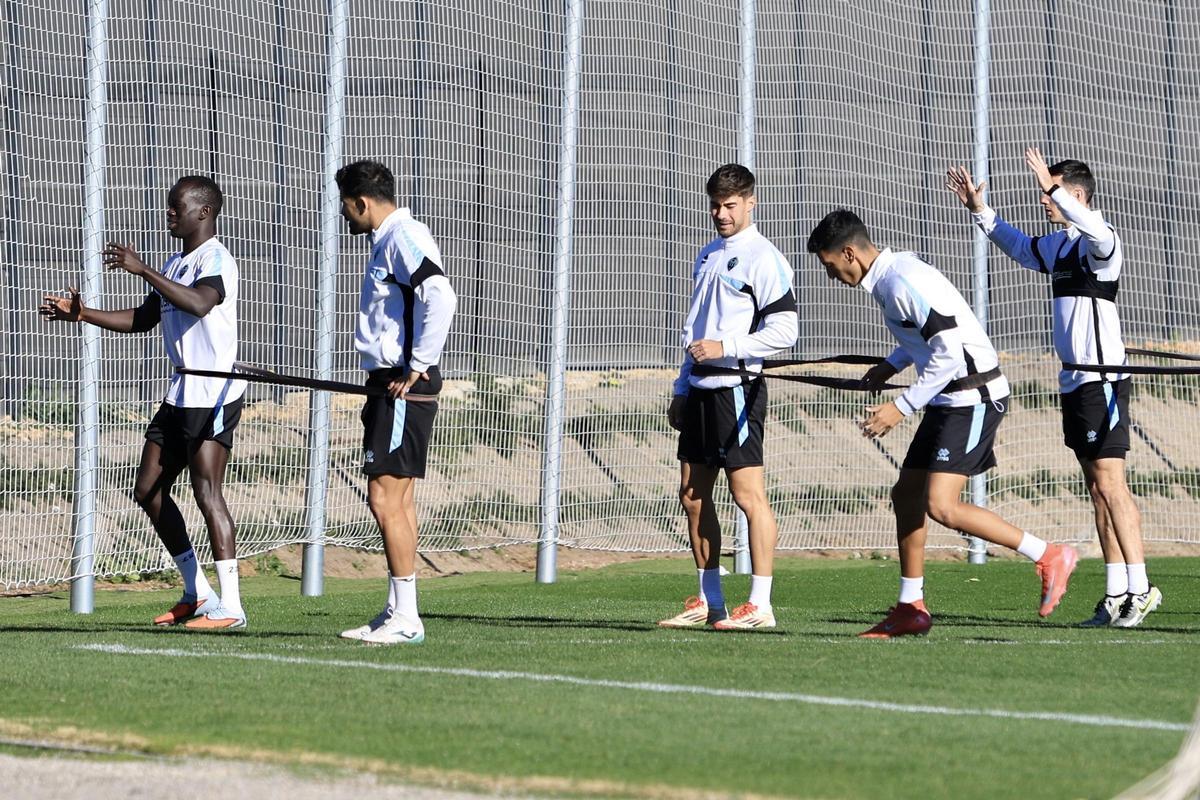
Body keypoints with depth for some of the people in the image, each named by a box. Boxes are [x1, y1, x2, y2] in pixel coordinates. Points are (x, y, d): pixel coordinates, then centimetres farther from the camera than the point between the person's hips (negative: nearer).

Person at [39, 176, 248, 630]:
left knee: (207, 493, -14)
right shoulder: (175, 265, 18)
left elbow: (200, 303, -32)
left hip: (213, 394, -10)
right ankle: (197, 592, 17)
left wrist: (142, 270, -32)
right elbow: (142, 320, 25)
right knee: (149, 491, 9)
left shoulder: (215, 260, -12)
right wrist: (82, 315, 15)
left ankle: (229, 606, -13)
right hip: (181, 395, 10)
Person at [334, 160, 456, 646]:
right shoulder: (388, 240, 19)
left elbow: (439, 297, -27)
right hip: (390, 384, 11)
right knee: (397, 499, 12)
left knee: (385, 498, -11)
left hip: (406, 387, -11)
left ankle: (406, 617, -11)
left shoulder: (404, 238, -13)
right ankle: (397, 614, 16)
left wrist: (418, 366, -22)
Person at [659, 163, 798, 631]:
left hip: (736, 386, -9)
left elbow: (784, 330, -14)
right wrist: (682, 390, 21)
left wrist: (725, 347, -19)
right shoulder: (709, 256, 18)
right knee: (692, 494, 9)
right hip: (701, 387, 9)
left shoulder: (761, 259, -8)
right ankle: (708, 602, 15)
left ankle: (760, 605, -10)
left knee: (747, 492, -10)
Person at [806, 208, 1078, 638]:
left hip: (973, 397, -11)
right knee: (906, 493, 12)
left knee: (941, 506, -17)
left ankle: (1049, 558, -10)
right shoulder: (892, 274, 12)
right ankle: (910, 609, 20)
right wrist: (892, 365, 18)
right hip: (949, 398, 11)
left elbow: (950, 352, -24)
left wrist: (902, 406, -20)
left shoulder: (902, 284, -20)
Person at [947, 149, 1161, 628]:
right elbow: (1017, 247, 36)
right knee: (1098, 490, 8)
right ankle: (1116, 595, 9)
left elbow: (1098, 231, -38)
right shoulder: (1059, 246, 15)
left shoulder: (1097, 244, -12)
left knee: (1109, 484, -13)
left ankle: (1140, 589, -13)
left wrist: (1053, 187, -39)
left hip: (1102, 382, -9)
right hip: (1074, 384, 9)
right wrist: (979, 211, 29)